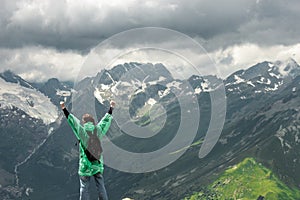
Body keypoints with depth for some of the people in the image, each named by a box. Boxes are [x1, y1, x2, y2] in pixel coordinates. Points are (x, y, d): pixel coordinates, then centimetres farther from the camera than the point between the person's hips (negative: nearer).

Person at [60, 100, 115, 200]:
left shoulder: (81, 131, -10)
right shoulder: (98, 130, -1)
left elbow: (72, 120, -4)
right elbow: (106, 120, 12)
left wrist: (64, 109, 4)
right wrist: (111, 108, 25)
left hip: (85, 165, -3)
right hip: (98, 164, 3)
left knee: (84, 187, 4)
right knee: (100, 186, 11)